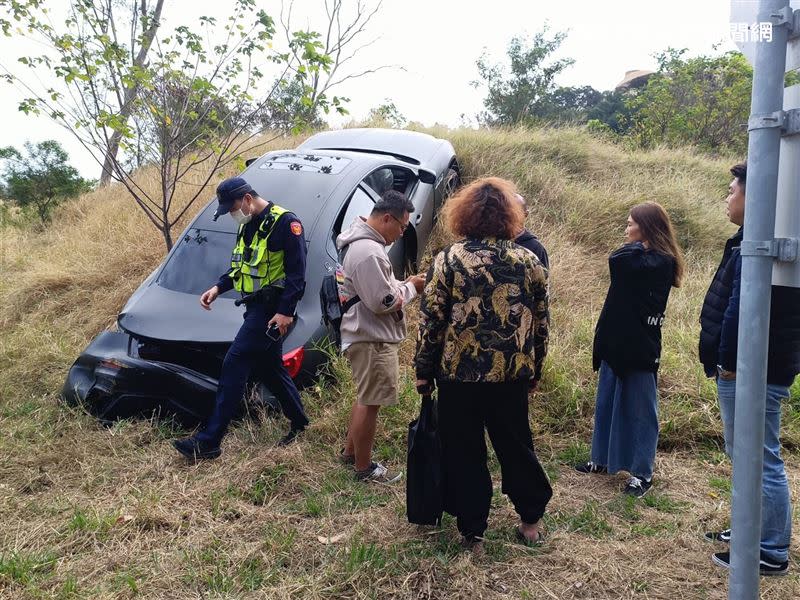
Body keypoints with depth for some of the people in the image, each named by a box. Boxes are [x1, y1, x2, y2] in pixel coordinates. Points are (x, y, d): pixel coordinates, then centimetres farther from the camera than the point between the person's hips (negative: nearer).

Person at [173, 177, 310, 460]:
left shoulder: (285, 223, -14)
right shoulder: (248, 226, 14)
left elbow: (296, 272, -18)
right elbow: (240, 267, 22)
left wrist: (286, 311, -22)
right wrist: (218, 288, 7)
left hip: (272, 308, -10)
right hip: (256, 306, 10)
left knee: (235, 364, -10)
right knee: (270, 367, 15)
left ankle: (209, 441, -5)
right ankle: (298, 423, 31)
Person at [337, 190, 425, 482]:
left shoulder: (361, 242, 10)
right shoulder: (368, 252, -25)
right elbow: (383, 302, -25)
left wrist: (402, 285, 6)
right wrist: (410, 288, -9)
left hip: (366, 336, 11)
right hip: (372, 340, -11)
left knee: (365, 398, 23)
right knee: (369, 403, 2)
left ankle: (350, 451, 38)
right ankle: (364, 468, 16)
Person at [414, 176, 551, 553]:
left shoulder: (448, 260, -8)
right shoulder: (529, 261, 1)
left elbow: (431, 321, -9)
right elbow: (540, 321, 6)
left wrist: (423, 371, 1)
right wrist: (535, 369, 18)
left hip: (459, 374, -3)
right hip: (513, 374, 3)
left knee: (463, 454, 11)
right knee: (516, 445, 20)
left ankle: (472, 532, 21)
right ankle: (531, 520, 34)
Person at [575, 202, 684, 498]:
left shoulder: (661, 262, -14)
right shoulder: (640, 258, 13)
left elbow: (618, 260, -26)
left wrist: (639, 245, -12)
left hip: (639, 348, -9)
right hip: (616, 343, 9)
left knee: (639, 410, 2)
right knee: (607, 403, 16)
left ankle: (642, 472, 13)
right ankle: (603, 459, 29)